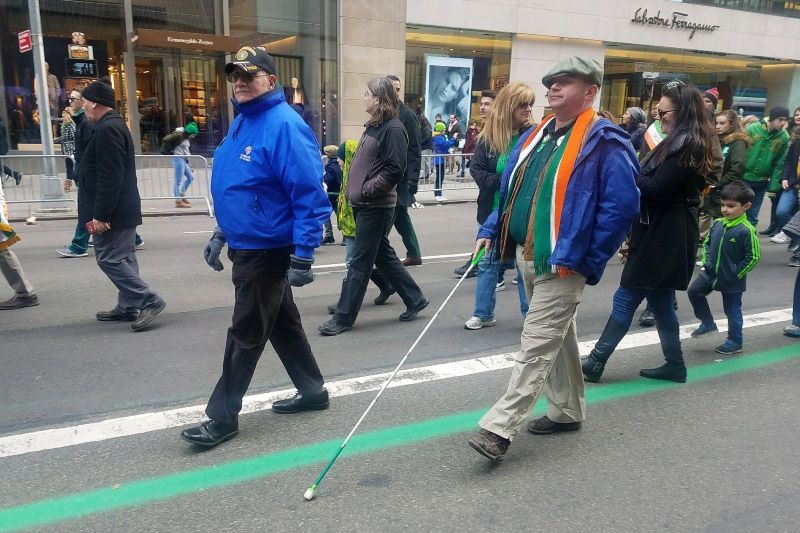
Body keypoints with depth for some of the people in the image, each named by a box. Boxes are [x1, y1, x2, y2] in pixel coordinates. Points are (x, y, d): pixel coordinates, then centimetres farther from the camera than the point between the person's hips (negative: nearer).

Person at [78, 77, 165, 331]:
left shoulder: (108, 129, -17)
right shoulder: (114, 125, 17)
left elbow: (109, 178, -24)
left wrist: (100, 214, -23)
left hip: (113, 212, -10)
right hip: (123, 210, 10)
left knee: (109, 258, -8)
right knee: (122, 258, 13)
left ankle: (149, 301, -8)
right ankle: (128, 307, 20)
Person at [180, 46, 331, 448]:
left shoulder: (284, 126, -20)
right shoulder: (242, 121, 10)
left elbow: (310, 195, -23)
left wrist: (302, 256, -24)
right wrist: (222, 233, 19)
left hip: (267, 250, -9)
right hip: (247, 245, 9)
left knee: (246, 333, 1)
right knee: (281, 322, 18)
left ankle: (222, 416, 15)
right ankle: (312, 390, 34)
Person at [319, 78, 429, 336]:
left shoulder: (393, 129, -13)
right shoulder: (373, 126, 14)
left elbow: (394, 170, -19)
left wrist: (365, 190, -17)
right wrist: (354, 190, 10)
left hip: (376, 206, -9)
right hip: (364, 204, 9)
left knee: (360, 263, -2)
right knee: (383, 256, 16)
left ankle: (343, 318, 8)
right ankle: (415, 300, 28)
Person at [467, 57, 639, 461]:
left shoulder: (604, 142, -12)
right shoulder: (535, 137, 12)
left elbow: (622, 205, -17)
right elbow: (511, 192, 18)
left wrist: (589, 261, -17)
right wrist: (490, 231, 6)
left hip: (561, 263, -8)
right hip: (526, 257, 8)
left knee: (536, 345, -6)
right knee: (556, 337, 19)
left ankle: (499, 428, -4)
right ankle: (567, 411, 34)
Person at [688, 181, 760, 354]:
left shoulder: (746, 230, -20)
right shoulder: (717, 224, -2)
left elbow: (754, 257, -17)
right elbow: (707, 243, 13)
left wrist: (738, 274, -13)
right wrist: (706, 263, 3)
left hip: (732, 281, -6)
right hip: (710, 273, 6)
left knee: (732, 310, 7)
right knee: (693, 291, 2)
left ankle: (735, 342, 26)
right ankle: (708, 323, 21)